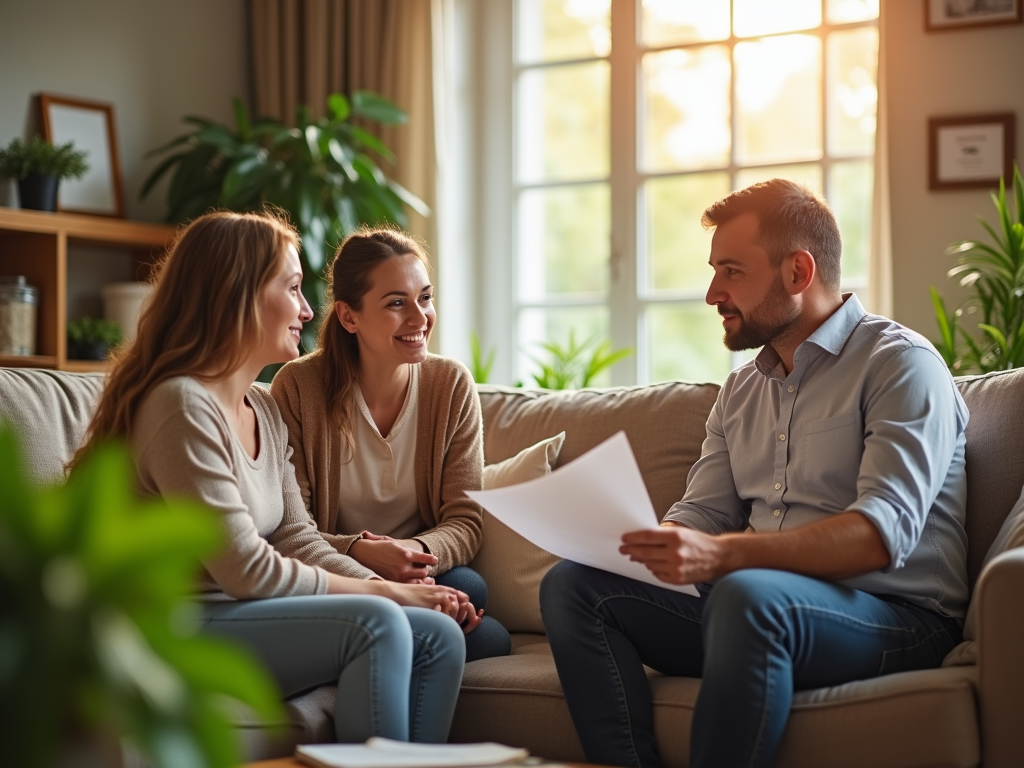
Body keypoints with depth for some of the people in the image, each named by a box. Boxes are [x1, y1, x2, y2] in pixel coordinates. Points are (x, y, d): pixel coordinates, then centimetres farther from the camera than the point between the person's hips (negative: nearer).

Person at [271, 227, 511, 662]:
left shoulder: (452, 385, 1)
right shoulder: (298, 387, -8)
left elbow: (466, 520, -1)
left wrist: (420, 551, -25)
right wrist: (357, 553, -28)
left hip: (425, 575, 4)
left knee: (468, 589, -32)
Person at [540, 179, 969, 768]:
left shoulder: (900, 364, -6)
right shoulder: (742, 389, 19)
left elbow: (884, 531, -20)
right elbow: (702, 515, 15)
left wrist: (721, 555, -32)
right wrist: (643, 541, -10)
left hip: (894, 617, -7)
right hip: (754, 605, 7)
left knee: (748, 594, -37)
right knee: (572, 584, -7)